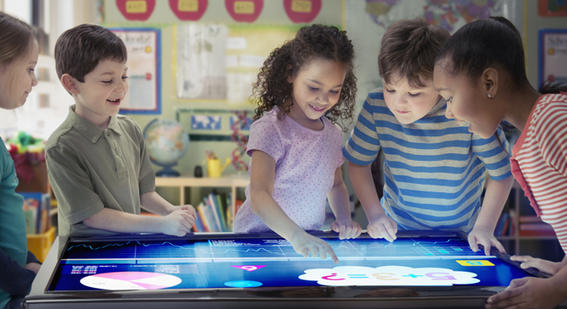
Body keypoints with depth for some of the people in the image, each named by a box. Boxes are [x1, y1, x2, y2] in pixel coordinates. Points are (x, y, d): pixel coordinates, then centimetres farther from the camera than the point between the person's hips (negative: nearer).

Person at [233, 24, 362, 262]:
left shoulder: (333, 134, 9)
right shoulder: (271, 128, -12)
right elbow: (259, 196, -23)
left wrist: (344, 218, 8)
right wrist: (296, 236, -36)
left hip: (311, 244, 5)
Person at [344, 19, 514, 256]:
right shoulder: (376, 107, -14)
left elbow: (502, 172, -8)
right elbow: (358, 162, 1)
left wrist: (484, 227, -12)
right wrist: (375, 214, -8)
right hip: (395, 228, 1)